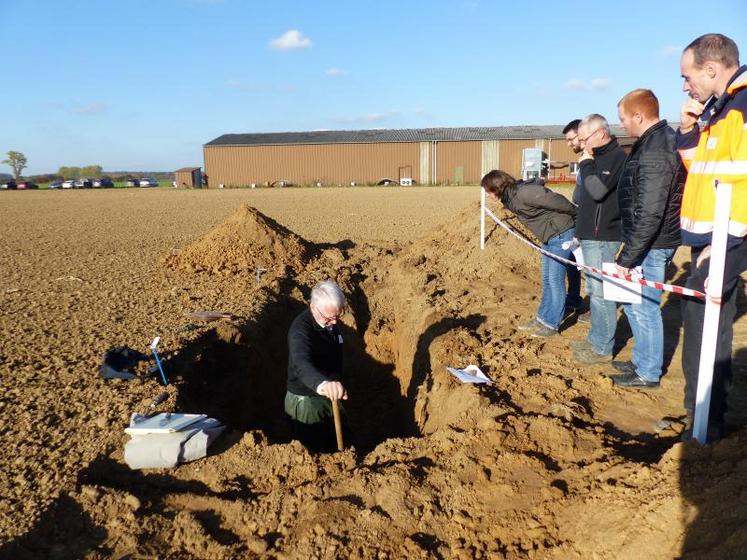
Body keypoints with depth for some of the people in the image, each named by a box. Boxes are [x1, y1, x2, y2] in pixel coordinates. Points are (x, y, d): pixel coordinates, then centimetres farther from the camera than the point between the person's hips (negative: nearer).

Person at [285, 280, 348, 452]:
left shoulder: (330, 322, -3)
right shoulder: (300, 330, -30)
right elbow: (301, 363, -50)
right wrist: (321, 383, -70)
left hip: (329, 397, 8)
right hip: (306, 401, -8)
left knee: (336, 446, 22)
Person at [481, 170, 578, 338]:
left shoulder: (524, 193, -26)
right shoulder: (510, 197, 2)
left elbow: (557, 201, -23)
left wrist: (577, 215, -10)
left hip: (561, 233, -9)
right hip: (548, 236, 9)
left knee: (555, 279, -3)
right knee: (547, 279, 14)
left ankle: (551, 324, 6)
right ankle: (542, 318, 23)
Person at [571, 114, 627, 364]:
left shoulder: (616, 157, -13)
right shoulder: (600, 157, 16)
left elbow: (597, 190, -25)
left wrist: (586, 164, -10)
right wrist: (579, 232, 22)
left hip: (602, 238, -10)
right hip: (590, 235, 10)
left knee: (600, 292, -6)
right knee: (595, 290, 16)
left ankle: (602, 348, 2)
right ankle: (595, 339, 27)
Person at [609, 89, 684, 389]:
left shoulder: (654, 152, -23)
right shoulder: (660, 139, 10)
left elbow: (649, 214, -27)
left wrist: (627, 257, -22)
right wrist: (629, 248, 19)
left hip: (651, 245, -10)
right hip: (654, 241, 10)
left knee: (644, 307, 2)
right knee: (632, 302, 20)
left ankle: (648, 373, 18)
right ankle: (641, 361, 34)